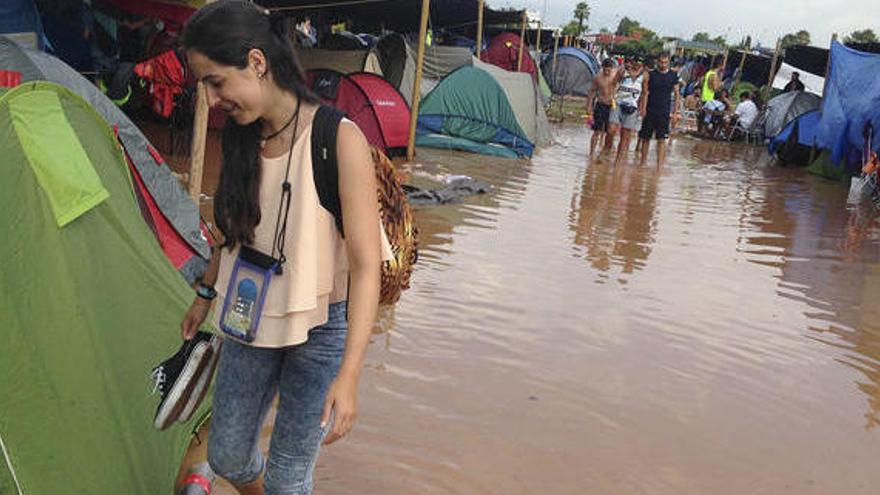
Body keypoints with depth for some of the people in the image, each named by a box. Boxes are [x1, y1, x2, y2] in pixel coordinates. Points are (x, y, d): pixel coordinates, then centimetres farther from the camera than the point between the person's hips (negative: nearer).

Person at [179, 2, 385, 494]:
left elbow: (367, 266, -24)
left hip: (322, 330, -6)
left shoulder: (339, 140, -24)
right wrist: (206, 294, 24)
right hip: (253, 320, 6)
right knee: (227, 455, 18)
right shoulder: (243, 139, -3)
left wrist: (349, 375, -27)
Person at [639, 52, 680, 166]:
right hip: (649, 111, 1)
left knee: (662, 140, -5)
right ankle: (643, 163, 20)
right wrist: (643, 108, -11)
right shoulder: (650, 75, 1)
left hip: (664, 112, -1)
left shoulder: (673, 76, 3)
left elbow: (676, 94, 5)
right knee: (645, 138, 8)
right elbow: (645, 93, -1)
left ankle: (659, 165, -5)